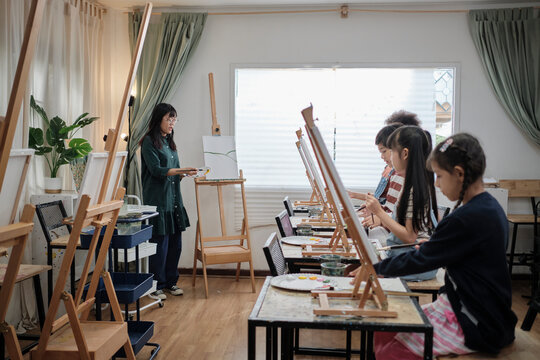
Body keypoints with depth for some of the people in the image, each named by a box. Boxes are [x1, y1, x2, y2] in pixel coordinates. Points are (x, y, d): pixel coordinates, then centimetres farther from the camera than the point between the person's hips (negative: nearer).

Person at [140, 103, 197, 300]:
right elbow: (156, 170, -15)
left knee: (175, 242, 9)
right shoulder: (149, 142, -7)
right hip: (158, 199, -8)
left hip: (173, 199, 8)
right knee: (160, 243, -5)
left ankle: (170, 282, 22)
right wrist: (181, 170, -23)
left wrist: (185, 173, -1)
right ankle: (156, 286, 6)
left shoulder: (169, 142, 17)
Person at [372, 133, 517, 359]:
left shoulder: (466, 219, -24)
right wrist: (429, 247, 15)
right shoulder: (490, 207, 6)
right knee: (384, 329, 7)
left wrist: (376, 268, -5)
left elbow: (421, 261, -16)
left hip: (474, 326, -9)